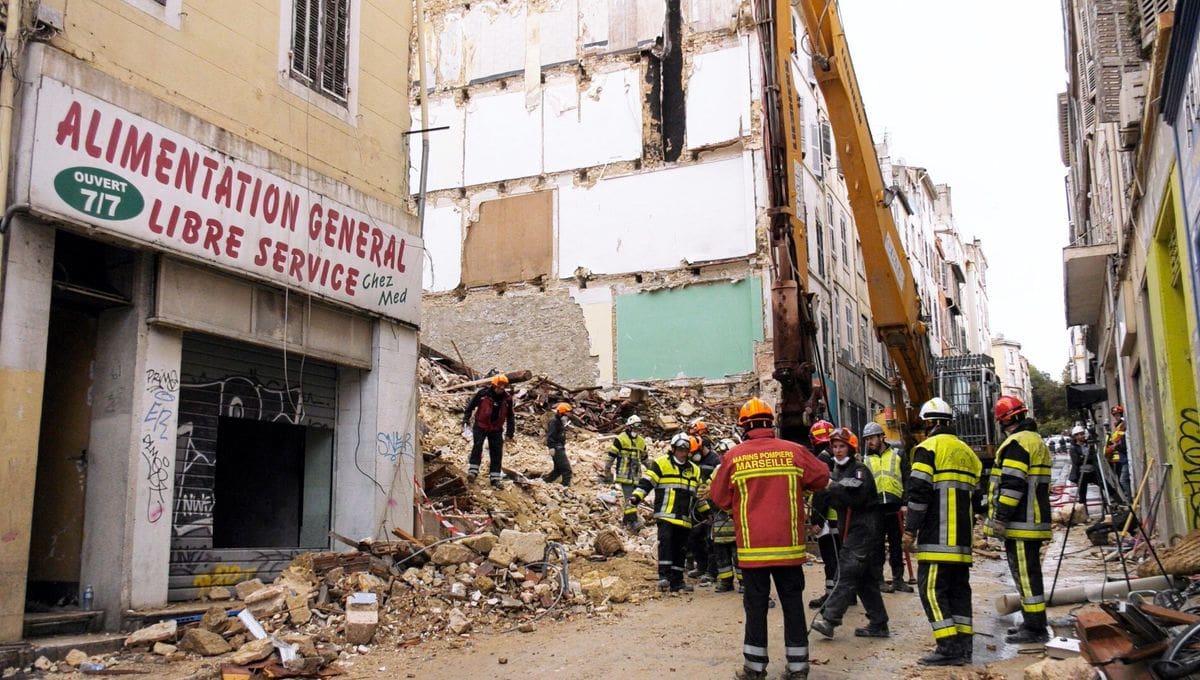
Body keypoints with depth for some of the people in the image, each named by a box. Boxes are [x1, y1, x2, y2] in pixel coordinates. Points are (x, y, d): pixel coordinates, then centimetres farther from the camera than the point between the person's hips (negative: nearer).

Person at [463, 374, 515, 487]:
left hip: (496, 429, 3)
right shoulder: (483, 393, -11)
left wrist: (511, 432, 9)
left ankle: (495, 478, 8)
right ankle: (472, 471, -15)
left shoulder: (507, 398, -3)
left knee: (497, 453, 1)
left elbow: (511, 416, 9)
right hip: (480, 426, -2)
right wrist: (466, 419, -1)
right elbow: (471, 405, 2)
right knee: (477, 446, -20)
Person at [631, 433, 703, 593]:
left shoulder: (694, 470, 18)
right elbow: (645, 483, -7)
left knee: (680, 549, 8)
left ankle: (676, 581, 15)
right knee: (666, 542, -21)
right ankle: (664, 576, -19)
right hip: (666, 515, -6)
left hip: (684, 519, 6)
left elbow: (698, 494, 29)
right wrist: (633, 500, -18)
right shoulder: (660, 464, -1)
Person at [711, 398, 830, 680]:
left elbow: (719, 498, 1)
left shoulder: (734, 456, -6)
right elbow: (822, 477, 9)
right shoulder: (794, 452, -3)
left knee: (756, 606, 8)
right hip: (789, 545, 1)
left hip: (752, 546, -1)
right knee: (793, 604, 11)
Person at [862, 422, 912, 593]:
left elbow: (907, 481, 5)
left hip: (895, 507, 0)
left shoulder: (897, 456, 7)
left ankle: (898, 579, 15)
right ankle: (879, 580, 11)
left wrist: (906, 504, -5)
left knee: (896, 545, 7)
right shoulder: (865, 460, 11)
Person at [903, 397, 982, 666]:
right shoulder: (967, 452, 18)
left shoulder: (928, 448, -6)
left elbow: (919, 492, -13)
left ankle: (949, 647, -11)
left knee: (932, 588, -6)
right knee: (959, 588, 11)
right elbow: (973, 495, 22)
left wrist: (910, 529, -9)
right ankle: (963, 646, 11)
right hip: (962, 538, 8)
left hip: (937, 538, -8)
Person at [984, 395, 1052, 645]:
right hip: (1036, 520, 10)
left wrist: (1000, 518, -19)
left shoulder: (1017, 443, -14)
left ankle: (1034, 628, -3)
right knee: (1029, 573, 17)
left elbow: (1012, 484, -21)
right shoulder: (1037, 440, 19)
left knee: (1025, 575, -6)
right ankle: (1033, 624, 24)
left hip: (1020, 523, -10)